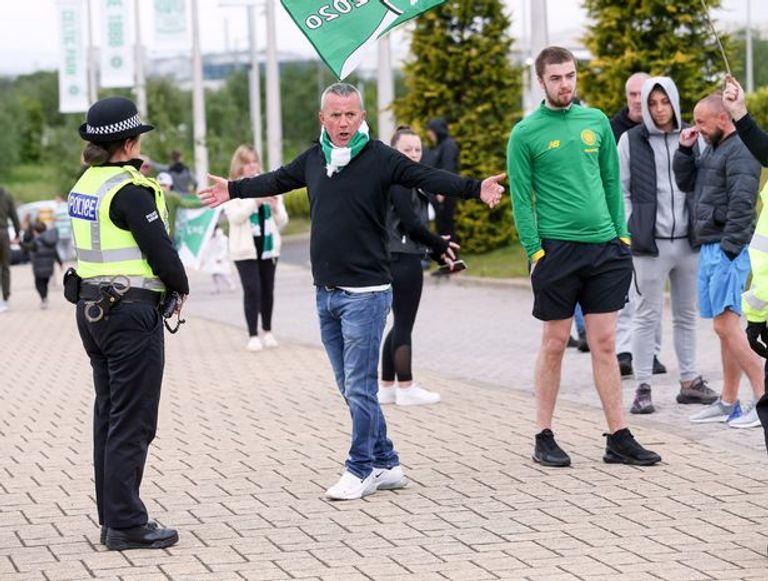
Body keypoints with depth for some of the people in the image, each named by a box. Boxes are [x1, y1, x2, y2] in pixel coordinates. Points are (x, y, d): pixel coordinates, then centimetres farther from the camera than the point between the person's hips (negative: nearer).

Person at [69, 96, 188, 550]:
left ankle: (113, 518, 19)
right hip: (132, 313, -9)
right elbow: (161, 251, -16)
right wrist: (181, 287, 1)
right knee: (132, 423, -4)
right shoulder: (130, 192, -16)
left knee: (109, 416, 14)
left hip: (92, 308, 9)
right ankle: (126, 524, -1)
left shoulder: (85, 185, 10)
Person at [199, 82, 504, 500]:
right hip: (326, 294, 7)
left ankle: (361, 470, 4)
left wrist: (474, 189, -35)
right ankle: (386, 465, 19)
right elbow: (275, 181, 28)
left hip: (365, 293, -7)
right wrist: (232, 190, 41)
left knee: (360, 388, -6)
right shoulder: (313, 159, 10)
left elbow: (429, 178, -19)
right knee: (350, 388, 11)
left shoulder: (380, 158, -8)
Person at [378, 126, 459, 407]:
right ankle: (405, 389, 2)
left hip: (398, 259, 10)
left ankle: (386, 386, 17)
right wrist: (440, 245, -7)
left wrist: (438, 248, 11)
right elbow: (411, 224, -18)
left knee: (400, 324, 14)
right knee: (404, 325, -3)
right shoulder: (399, 181, -13)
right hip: (403, 259, -10)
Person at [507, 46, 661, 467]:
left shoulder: (597, 121, 10)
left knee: (605, 345, 5)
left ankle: (619, 439, 7)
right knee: (555, 343, 3)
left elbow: (612, 182, 15)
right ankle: (544, 438, 12)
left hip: (604, 247, 4)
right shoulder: (526, 133, -2)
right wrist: (535, 251, -10)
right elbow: (521, 199, -3)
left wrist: (622, 234, 8)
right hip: (557, 247, -4)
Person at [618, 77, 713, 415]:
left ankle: (689, 382, 20)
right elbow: (620, 190, 1)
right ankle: (642, 389, 3)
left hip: (688, 242, 3)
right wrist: (630, 231, -7)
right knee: (648, 317, -1)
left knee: (686, 315, 12)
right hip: (650, 244, -3)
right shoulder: (630, 141, -1)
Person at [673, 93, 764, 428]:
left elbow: (742, 205, -19)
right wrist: (684, 150, 10)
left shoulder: (740, 152, -12)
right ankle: (728, 403, 15)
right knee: (724, 327, 11)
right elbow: (685, 183, 24)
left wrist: (729, 248, -21)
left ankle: (762, 396, -12)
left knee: (726, 324, -14)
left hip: (727, 251, -10)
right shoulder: (711, 149, 18)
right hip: (709, 249, 10)